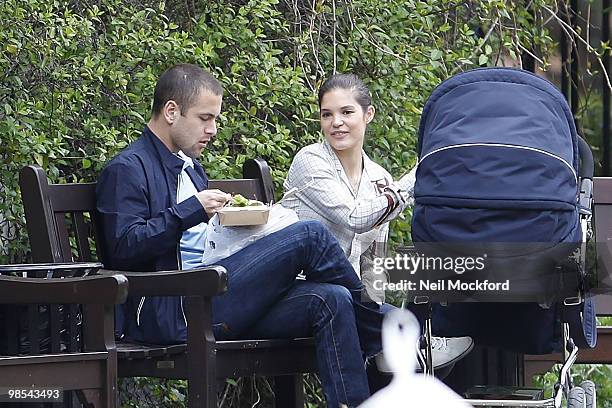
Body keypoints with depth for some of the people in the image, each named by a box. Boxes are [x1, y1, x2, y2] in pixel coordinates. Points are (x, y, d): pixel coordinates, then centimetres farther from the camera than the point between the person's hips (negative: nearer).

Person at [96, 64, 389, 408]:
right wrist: (190, 211, -16)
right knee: (310, 235, -17)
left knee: (330, 300, -17)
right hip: (172, 312, -9)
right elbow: (125, 248, -13)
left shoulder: (190, 167, 28)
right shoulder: (127, 169, -1)